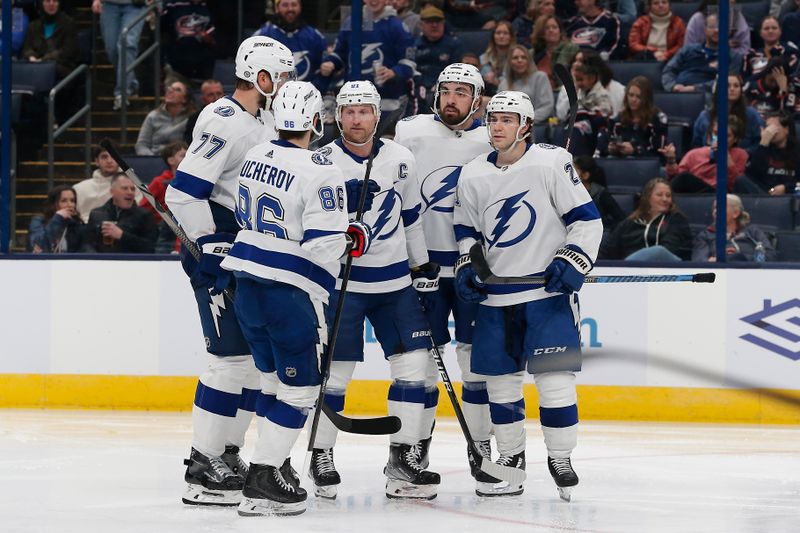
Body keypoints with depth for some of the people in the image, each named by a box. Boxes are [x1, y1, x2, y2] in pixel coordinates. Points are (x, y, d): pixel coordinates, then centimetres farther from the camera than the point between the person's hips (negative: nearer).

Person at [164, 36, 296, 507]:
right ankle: (203, 469, -9)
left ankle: (228, 454, 20)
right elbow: (184, 192, -22)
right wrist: (211, 250, -22)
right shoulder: (225, 121, -16)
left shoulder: (264, 122, 14)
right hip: (216, 250, -10)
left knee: (261, 354, 11)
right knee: (233, 357, -13)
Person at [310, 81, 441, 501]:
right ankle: (321, 456, 11)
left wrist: (423, 268, 15)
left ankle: (402, 459, 7)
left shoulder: (401, 159, 4)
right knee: (336, 369, -4)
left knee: (413, 363, 0)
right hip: (341, 280, -4)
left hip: (395, 280, 4)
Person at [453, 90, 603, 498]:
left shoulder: (552, 163, -8)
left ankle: (560, 458, 4)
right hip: (495, 295, 5)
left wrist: (572, 261, -15)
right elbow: (466, 230, 18)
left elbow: (587, 219, -5)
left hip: (548, 289, -4)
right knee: (499, 378, 7)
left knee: (554, 375, -8)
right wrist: (465, 266, 2)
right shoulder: (473, 175, 6)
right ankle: (510, 458, 20)